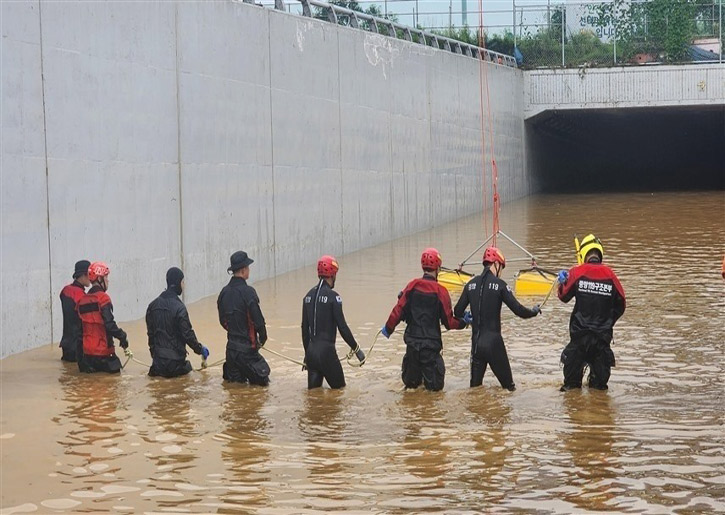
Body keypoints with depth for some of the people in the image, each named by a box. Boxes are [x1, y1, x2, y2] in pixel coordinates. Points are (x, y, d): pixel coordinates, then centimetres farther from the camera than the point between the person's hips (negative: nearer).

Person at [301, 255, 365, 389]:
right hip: (326, 350, -6)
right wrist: (356, 349, -1)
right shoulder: (332, 296, -11)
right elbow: (342, 327, -11)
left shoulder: (308, 296, 9)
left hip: (311, 350, 6)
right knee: (339, 387, 5)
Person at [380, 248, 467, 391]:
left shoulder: (412, 286, -3)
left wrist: (388, 328, 11)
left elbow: (399, 310, -4)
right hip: (431, 343, -3)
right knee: (435, 385, 6)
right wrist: (463, 323, 13)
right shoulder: (440, 291, -10)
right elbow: (449, 322, -6)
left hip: (412, 340, 3)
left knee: (410, 382, 19)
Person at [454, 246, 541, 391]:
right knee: (508, 385, 4)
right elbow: (518, 310, -9)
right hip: (493, 341, -5)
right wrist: (534, 311, 11)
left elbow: (458, 312, 9)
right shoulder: (499, 284, -8)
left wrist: (466, 317, 32)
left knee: (475, 385, 10)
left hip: (476, 341, 5)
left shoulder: (471, 284, 6)